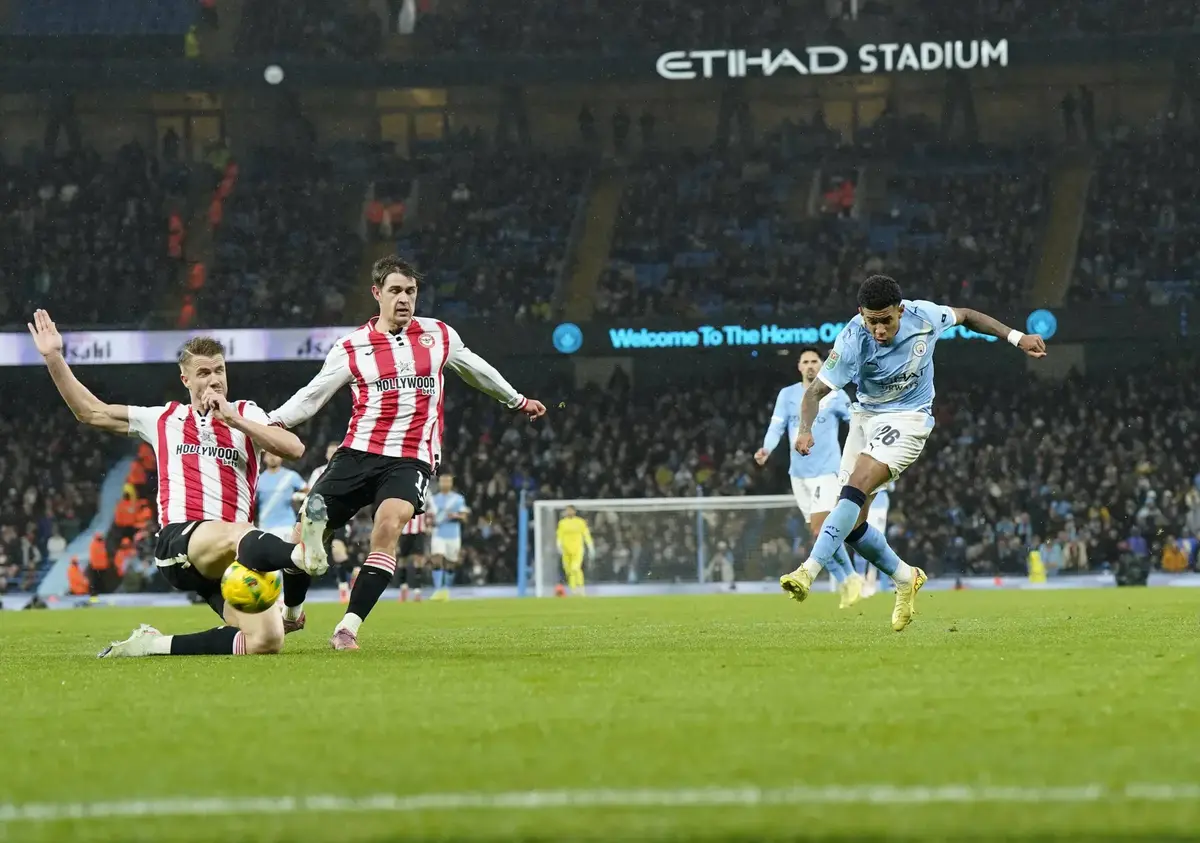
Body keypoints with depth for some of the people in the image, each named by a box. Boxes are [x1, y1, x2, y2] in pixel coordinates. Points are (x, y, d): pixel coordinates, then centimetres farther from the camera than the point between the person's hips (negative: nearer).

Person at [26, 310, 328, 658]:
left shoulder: (245, 414, 18)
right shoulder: (164, 419, 22)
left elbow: (294, 449, 0)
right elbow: (90, 411, 28)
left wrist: (233, 418, -4)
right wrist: (54, 357, 22)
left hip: (230, 560, 3)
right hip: (179, 540, -3)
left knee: (267, 640, -20)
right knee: (238, 535, -40)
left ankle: (158, 645, -4)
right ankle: (301, 553, -74)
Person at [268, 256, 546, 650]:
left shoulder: (440, 336, 10)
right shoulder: (350, 348, 5)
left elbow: (476, 369, 27)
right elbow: (311, 396, 6)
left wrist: (517, 400, 40)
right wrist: (272, 422, -11)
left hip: (410, 459, -1)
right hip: (357, 453, 1)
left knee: (388, 525, -29)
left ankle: (348, 628, -29)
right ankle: (290, 612, 23)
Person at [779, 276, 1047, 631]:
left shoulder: (923, 316, -17)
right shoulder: (852, 341, -21)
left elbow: (966, 316, 6)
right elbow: (816, 391, -16)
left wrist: (1016, 337, 4)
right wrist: (805, 429, -36)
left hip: (908, 418, -3)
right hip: (865, 415, 3)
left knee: (855, 491, -25)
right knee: (852, 524, 0)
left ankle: (809, 571, -31)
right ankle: (906, 578, 24)